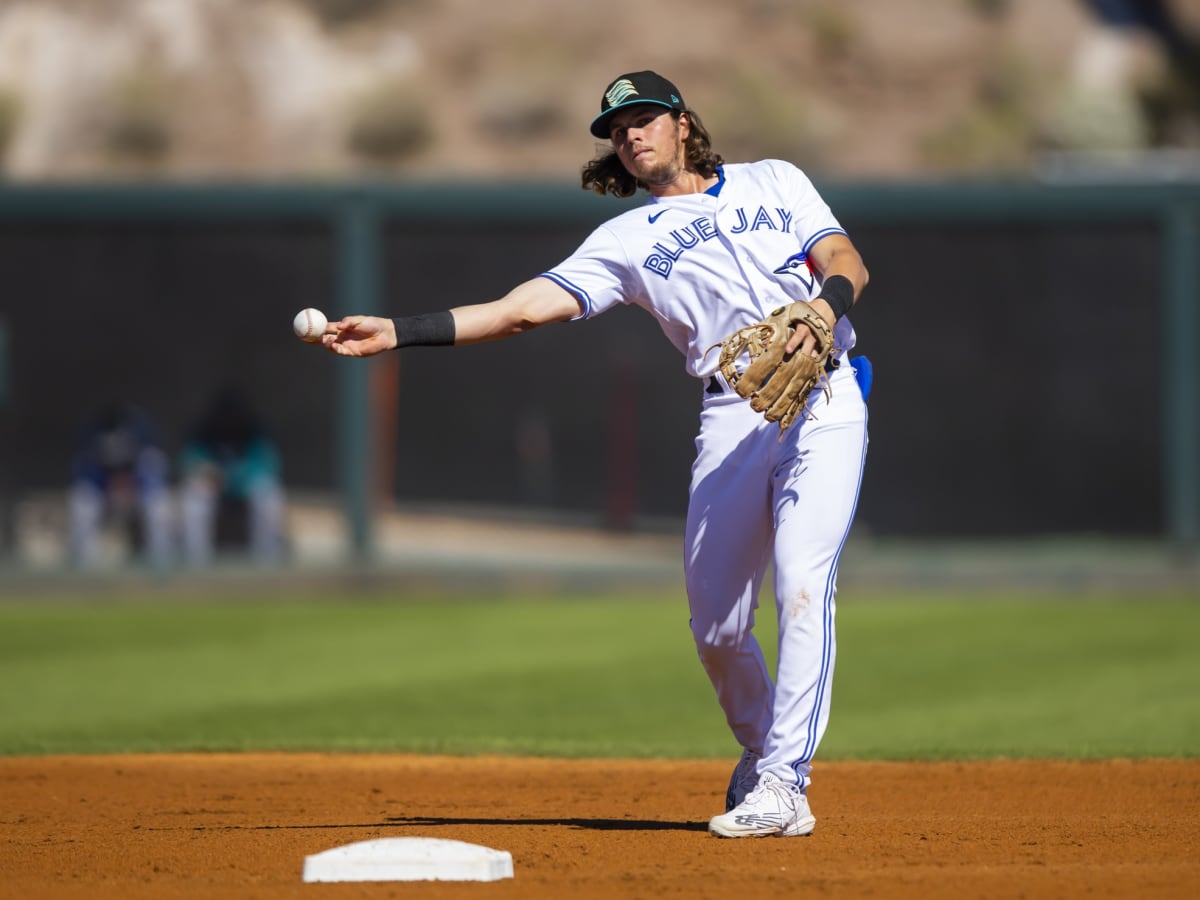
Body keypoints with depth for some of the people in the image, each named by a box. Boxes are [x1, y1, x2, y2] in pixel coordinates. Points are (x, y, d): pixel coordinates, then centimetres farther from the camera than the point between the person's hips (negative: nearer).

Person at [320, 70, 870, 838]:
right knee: (715, 624, -3)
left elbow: (849, 263, 8)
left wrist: (825, 307, -17)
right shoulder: (628, 238, 15)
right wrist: (399, 334, -6)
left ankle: (784, 784, -18)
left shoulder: (774, 182, 18)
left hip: (823, 404, -2)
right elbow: (527, 307, 5)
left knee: (803, 584, -17)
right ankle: (760, 752, 23)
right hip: (732, 419, 2)